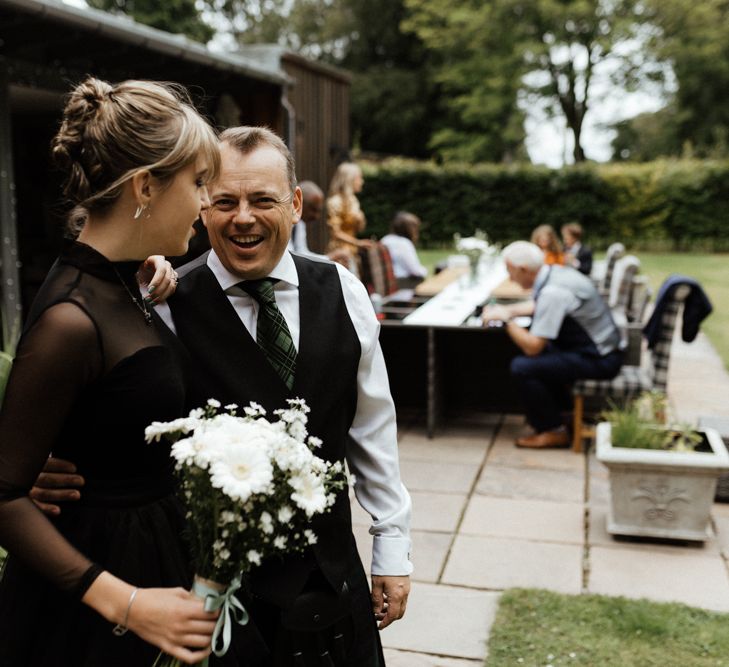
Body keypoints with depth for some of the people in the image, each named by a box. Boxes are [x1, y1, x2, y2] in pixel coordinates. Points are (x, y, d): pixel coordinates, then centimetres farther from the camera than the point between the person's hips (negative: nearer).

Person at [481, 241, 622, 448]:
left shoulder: (552, 292, -26)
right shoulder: (555, 272, 3)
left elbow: (532, 347, -23)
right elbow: (537, 306, 26)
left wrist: (506, 319, -12)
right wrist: (506, 310, 13)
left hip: (599, 361, -10)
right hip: (599, 347, 10)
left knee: (522, 367, -18)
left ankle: (553, 431, -2)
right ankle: (560, 408, 27)